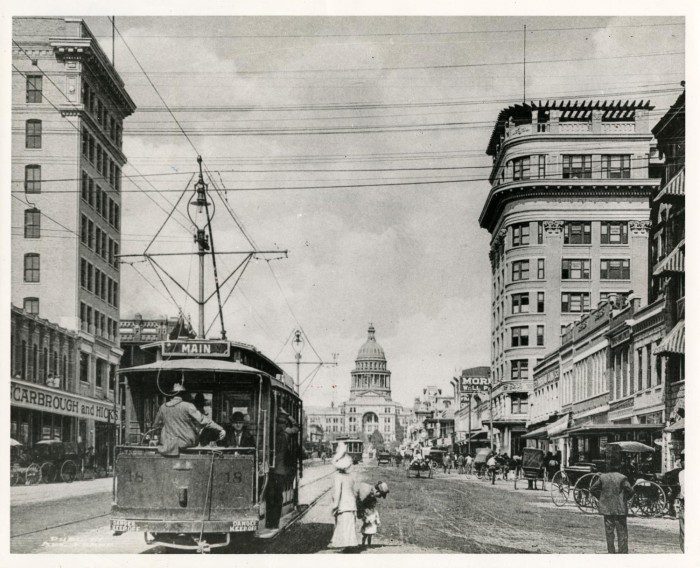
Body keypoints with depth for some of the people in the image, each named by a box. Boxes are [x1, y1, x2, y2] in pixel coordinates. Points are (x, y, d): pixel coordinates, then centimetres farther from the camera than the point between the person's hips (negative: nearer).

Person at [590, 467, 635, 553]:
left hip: (607, 508, 3)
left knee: (609, 532, 11)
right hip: (620, 509, -3)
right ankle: (623, 553, 4)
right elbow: (630, 491, -15)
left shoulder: (602, 477, 1)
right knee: (622, 533, 5)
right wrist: (625, 499, 2)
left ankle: (611, 552, 14)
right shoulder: (622, 478, -8)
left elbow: (593, 489, 3)